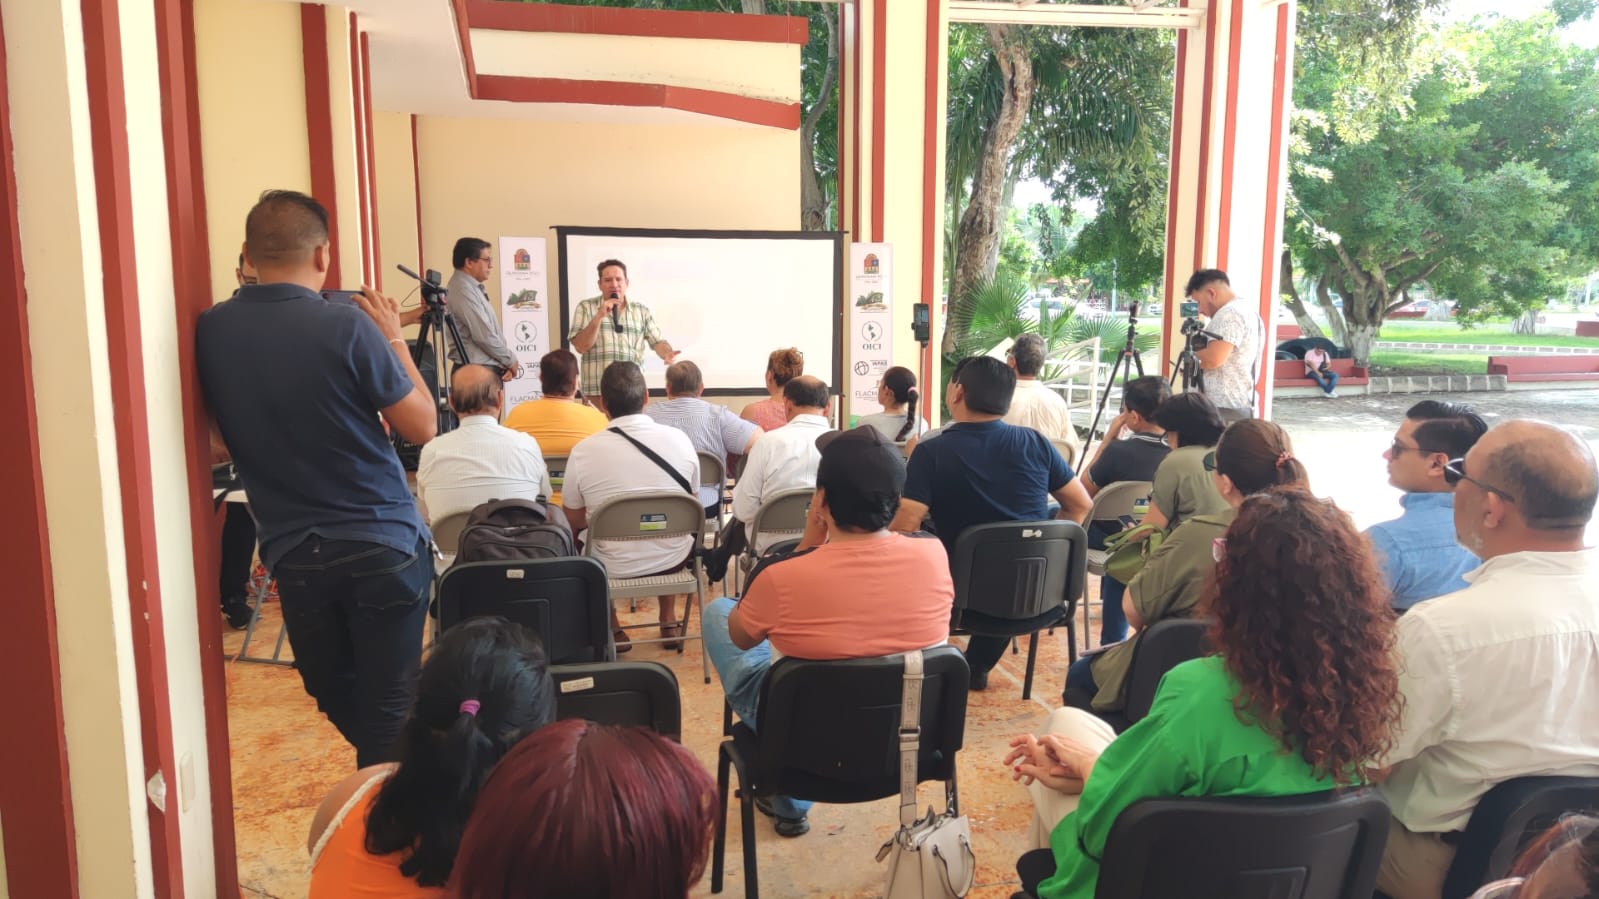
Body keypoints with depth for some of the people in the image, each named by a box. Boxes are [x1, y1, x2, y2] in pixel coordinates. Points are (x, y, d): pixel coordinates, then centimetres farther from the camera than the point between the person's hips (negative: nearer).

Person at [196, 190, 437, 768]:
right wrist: (393, 338, 3)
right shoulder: (346, 325, -16)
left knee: (336, 700, 24)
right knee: (389, 707, 8)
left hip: (292, 553, 5)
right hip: (382, 545, -4)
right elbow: (423, 427, -7)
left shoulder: (211, 331, -1)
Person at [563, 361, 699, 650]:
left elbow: (574, 523, -1)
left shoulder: (582, 452, -15)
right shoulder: (679, 439, -10)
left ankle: (611, 629, 32)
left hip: (613, 568, -2)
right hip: (673, 561, 2)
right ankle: (669, 622, 39)